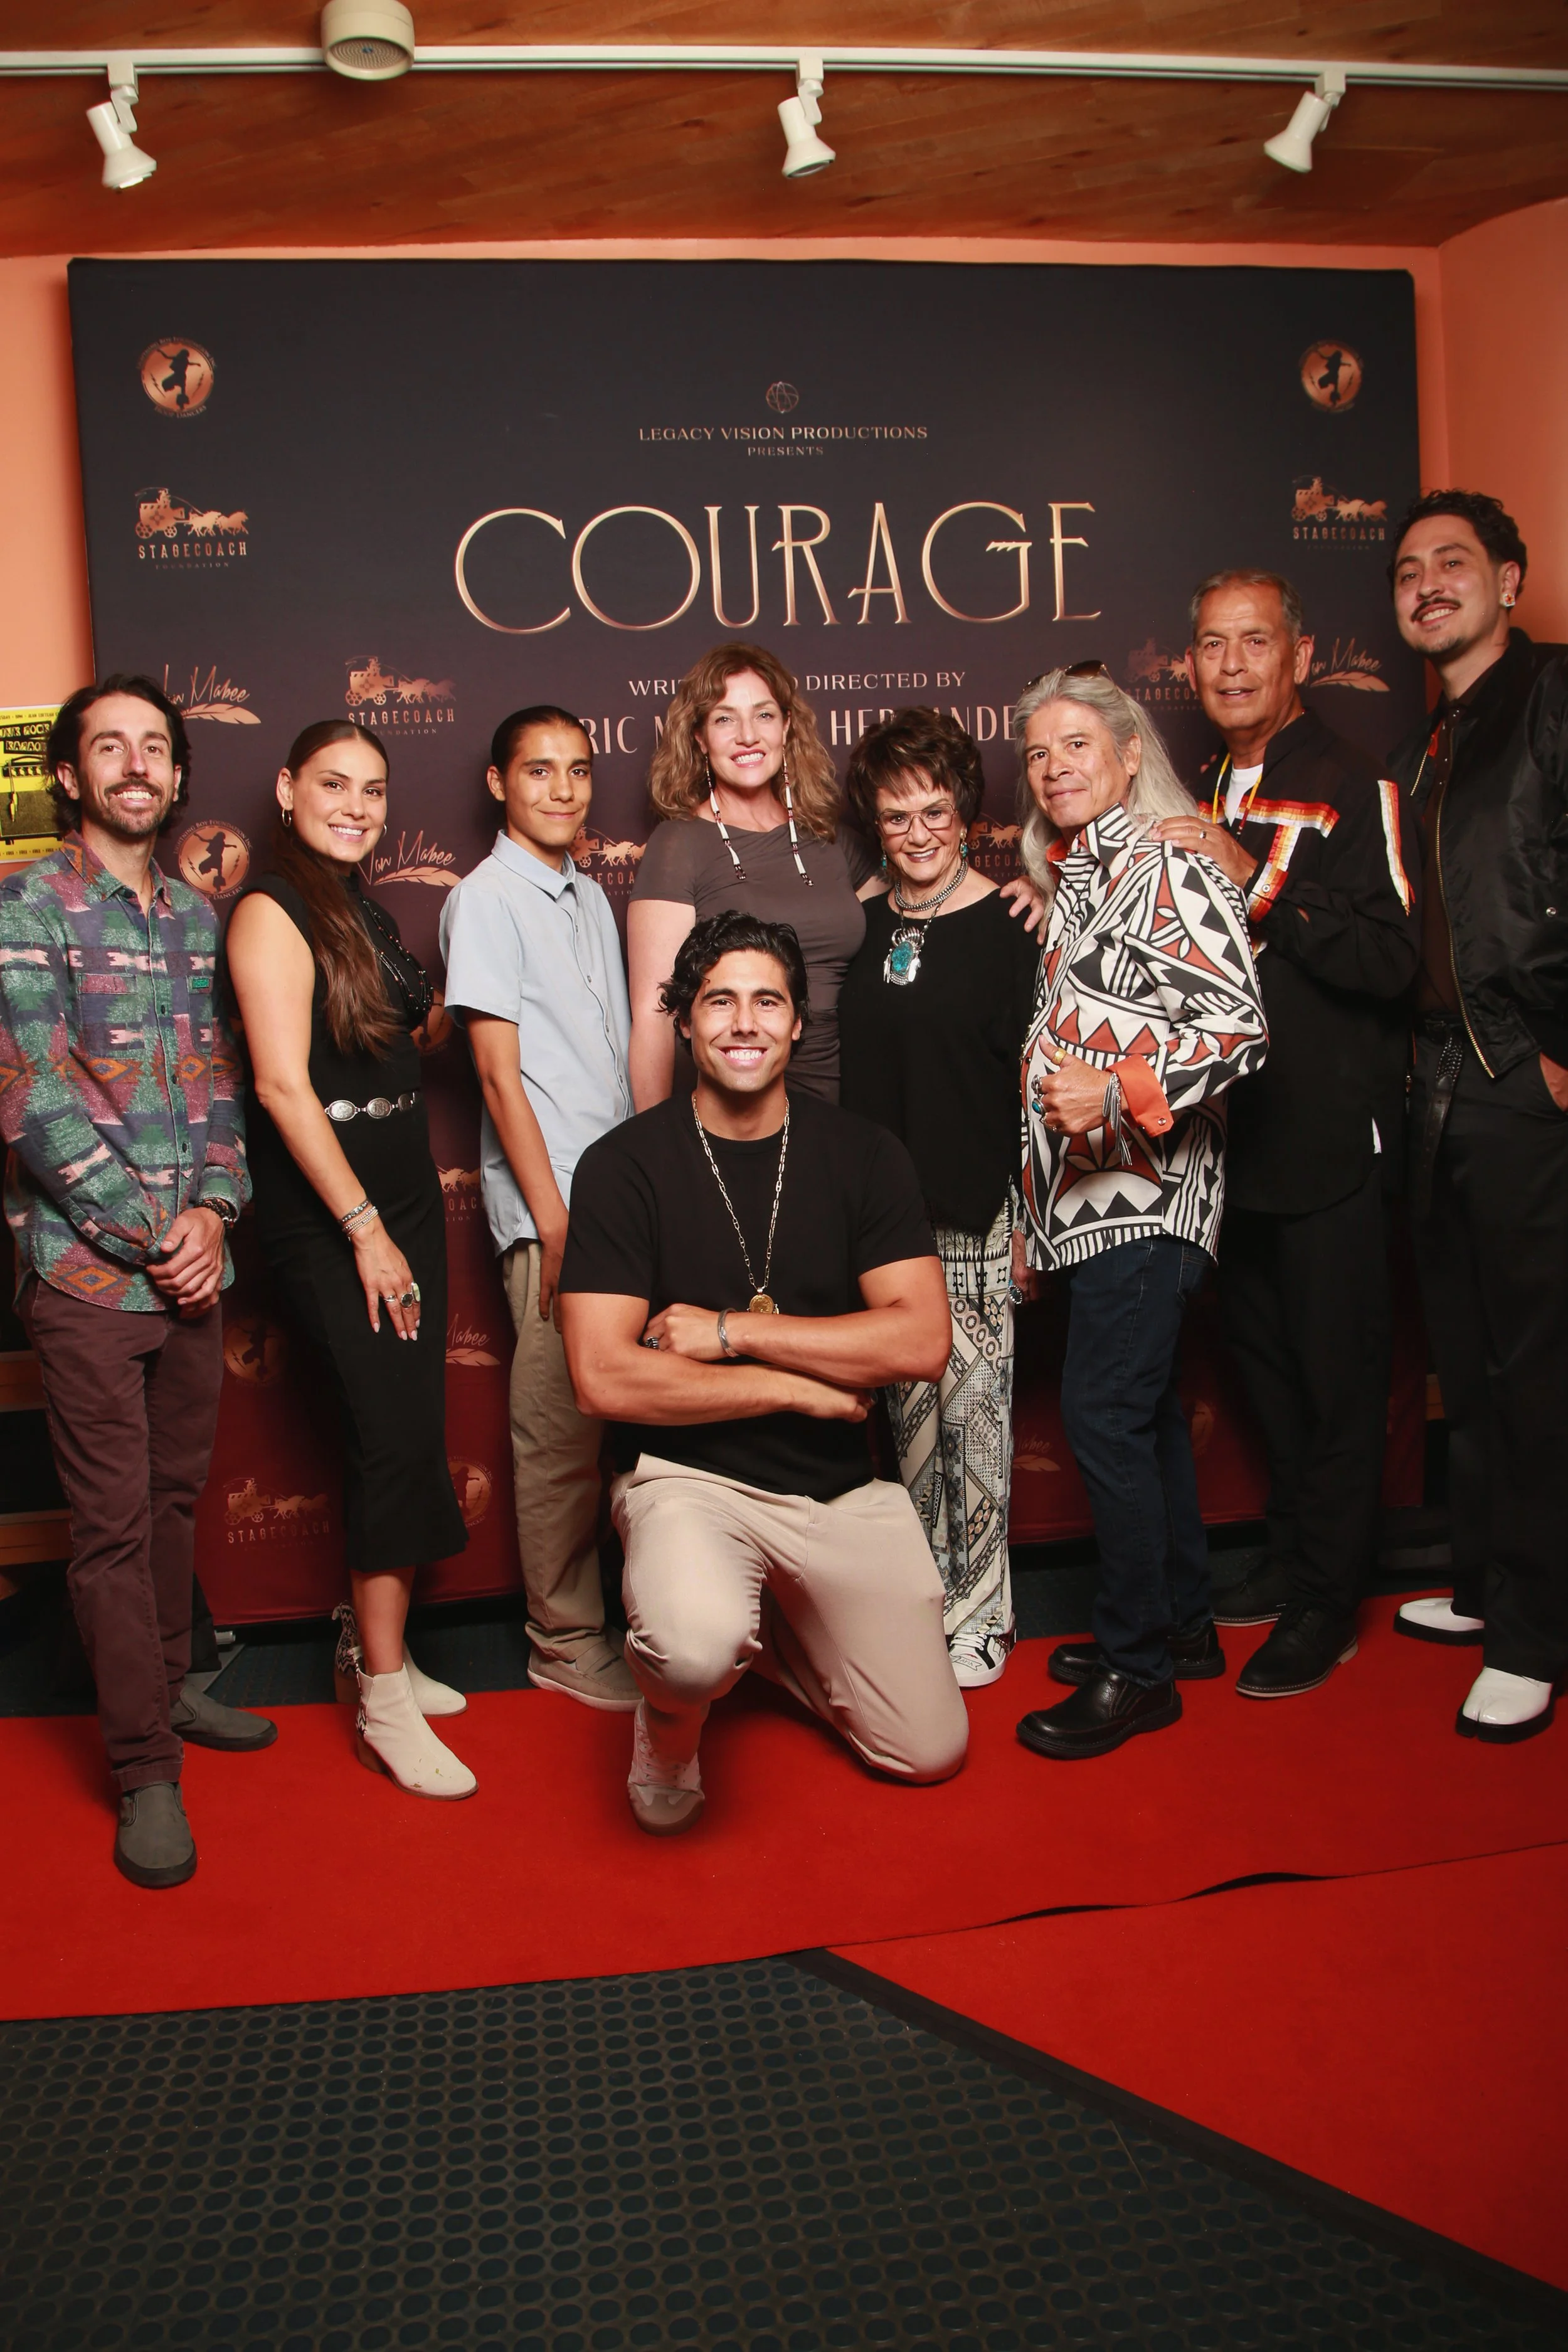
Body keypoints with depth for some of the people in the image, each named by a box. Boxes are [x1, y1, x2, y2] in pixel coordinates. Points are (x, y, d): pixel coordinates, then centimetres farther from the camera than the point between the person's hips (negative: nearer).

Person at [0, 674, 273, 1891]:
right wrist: (153, 1233, -13)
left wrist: (214, 1209, -3)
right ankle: (147, 1769, 10)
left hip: (195, 1262, 6)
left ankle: (166, 1684, 33)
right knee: (115, 1519, 1)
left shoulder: (198, 915, 13)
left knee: (178, 1494, 15)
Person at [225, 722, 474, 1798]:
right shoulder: (272, 911, -10)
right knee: (395, 1433, -9)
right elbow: (283, 1084, -17)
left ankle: (380, 1648, 24)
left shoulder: (364, 909, 14)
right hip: (325, 1212, -8)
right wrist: (364, 1228, -17)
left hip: (404, 1191, 8)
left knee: (407, 1430, 10)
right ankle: (386, 1701, 1)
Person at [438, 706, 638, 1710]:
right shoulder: (487, 900, -6)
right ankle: (567, 1642, 14)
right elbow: (499, 1071, -10)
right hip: (551, 1209, -7)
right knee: (563, 1433, 1)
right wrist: (556, 1224, -13)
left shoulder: (592, 895, 16)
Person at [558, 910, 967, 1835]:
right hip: (689, 1478, -3)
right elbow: (604, 1377, -14)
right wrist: (800, 1385, -13)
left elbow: (922, 1341, -10)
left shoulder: (864, 1156, 0)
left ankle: (773, 1629, 32)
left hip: (844, 1490, 4)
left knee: (931, 1751, 5)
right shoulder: (626, 1164, -7)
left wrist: (729, 1330, -15)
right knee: (695, 1649, -35)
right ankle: (673, 1716, 4)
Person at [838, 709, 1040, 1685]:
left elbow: (1029, 1076, -4)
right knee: (909, 1410, 10)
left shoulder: (1006, 927, -3)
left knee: (973, 1409, 1)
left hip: (976, 1218, -4)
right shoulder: (864, 923, 10)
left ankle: (982, 1615, 14)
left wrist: (1030, 1216, -7)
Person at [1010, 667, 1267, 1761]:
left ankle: (1136, 1669, 3)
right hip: (1092, 1189, 9)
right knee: (1145, 1406, 14)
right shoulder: (1075, 879, 17)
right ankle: (1182, 1623, 27)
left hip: (1146, 1188, -9)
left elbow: (1240, 1026, -18)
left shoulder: (1169, 869, -10)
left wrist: (1120, 1094, -28)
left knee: (1106, 1413, -8)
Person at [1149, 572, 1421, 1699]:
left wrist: (1253, 881, -23)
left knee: (1337, 1373, 2)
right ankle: (1293, 1559, 33)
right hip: (1240, 1131, 7)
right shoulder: (1210, 794, 14)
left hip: (1333, 1138, -7)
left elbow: (1390, 959, -20)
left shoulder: (1355, 786, -9)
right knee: (1264, 1355, 16)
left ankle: (1328, 1605, 16)